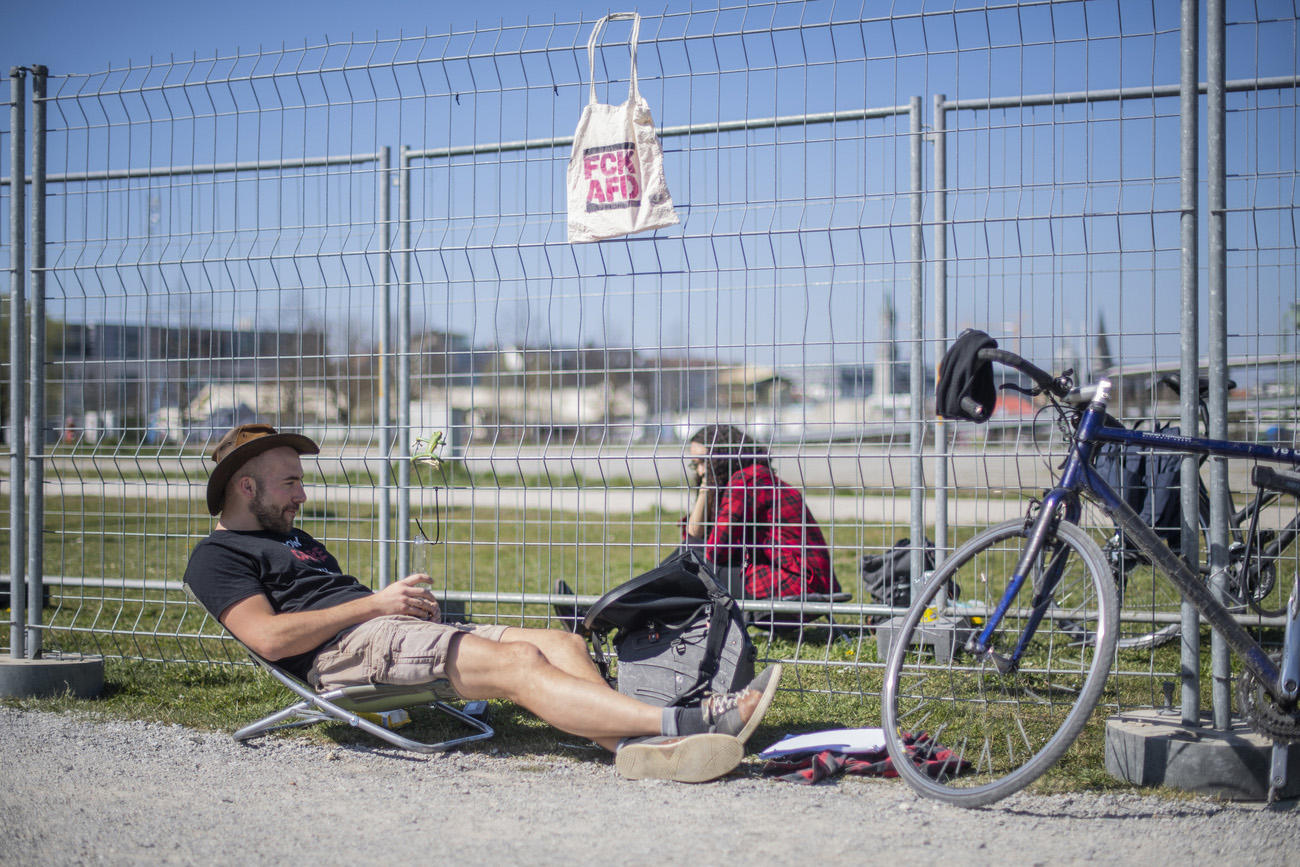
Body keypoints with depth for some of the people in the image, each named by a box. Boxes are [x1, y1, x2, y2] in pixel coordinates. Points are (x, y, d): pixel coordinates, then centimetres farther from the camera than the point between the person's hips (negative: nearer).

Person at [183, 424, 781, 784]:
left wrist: (410, 603, 5)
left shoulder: (295, 540, 35)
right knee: (517, 663, -28)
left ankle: (638, 745, -38)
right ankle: (683, 724, -39)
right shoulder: (216, 557, 6)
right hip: (342, 650, -9)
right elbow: (269, 636, -11)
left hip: (396, 630, 9)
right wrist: (376, 603, -8)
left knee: (563, 645, -13)